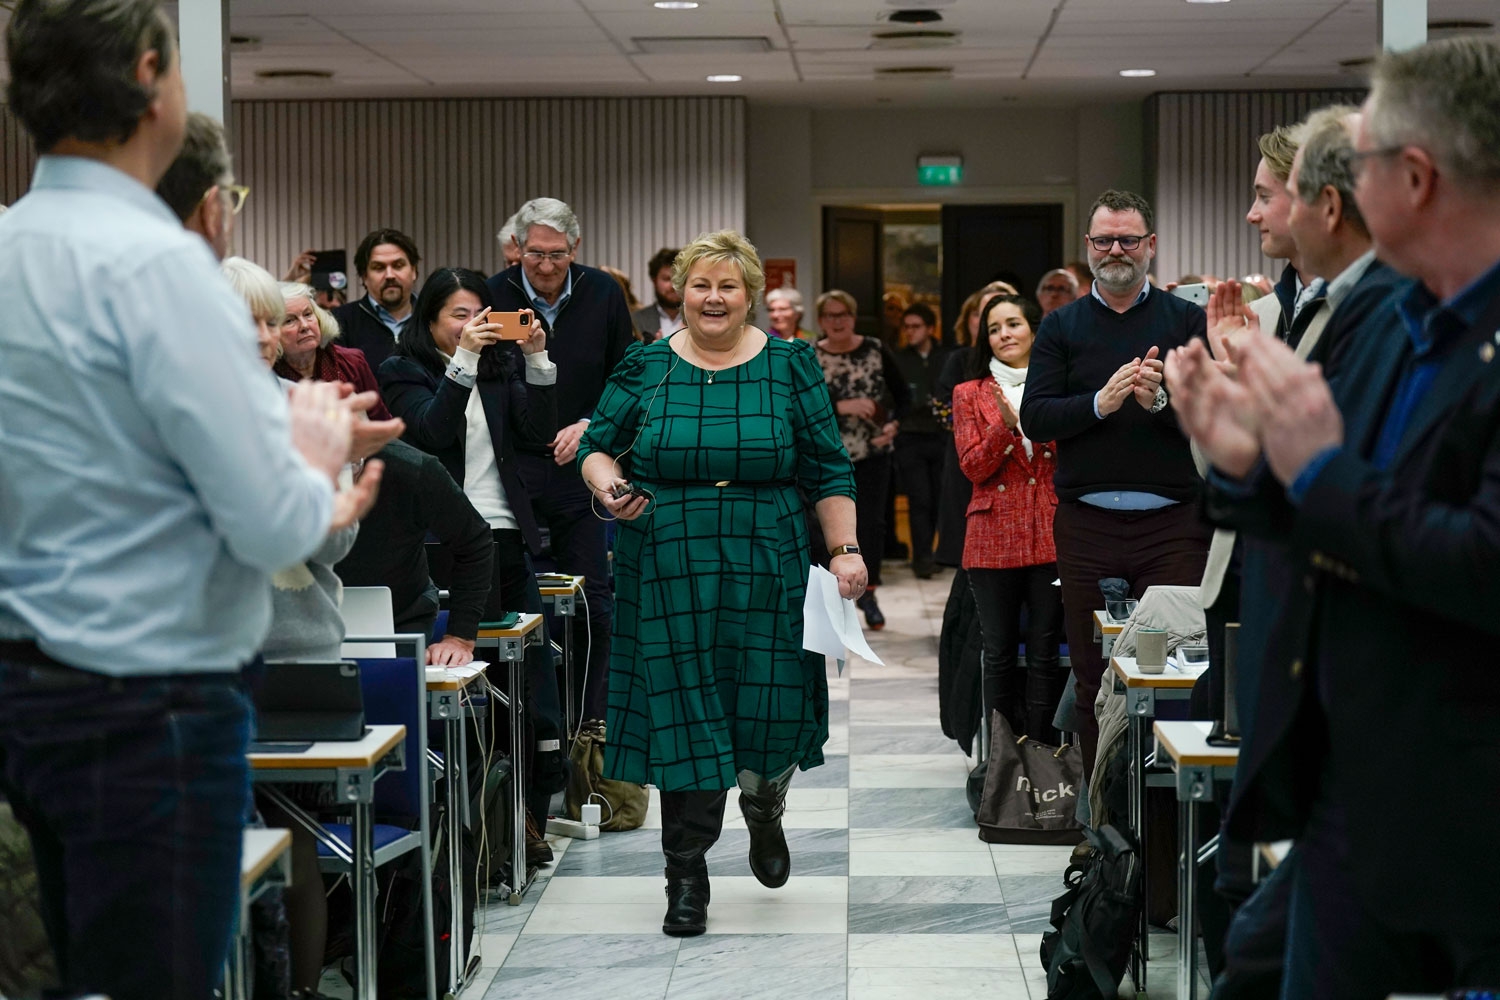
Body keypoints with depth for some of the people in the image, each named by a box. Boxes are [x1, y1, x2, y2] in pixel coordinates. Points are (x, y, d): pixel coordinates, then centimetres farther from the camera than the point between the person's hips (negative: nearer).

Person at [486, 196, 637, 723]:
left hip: (580, 466, 2)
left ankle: (591, 722, 15)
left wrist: (590, 425, -7)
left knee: (593, 604, 4)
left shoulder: (603, 294, 2)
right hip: (511, 469, -2)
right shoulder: (493, 296, -3)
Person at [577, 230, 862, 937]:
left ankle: (764, 810, 35)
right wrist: (608, 487, -13)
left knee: (771, 706, 1)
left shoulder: (790, 366, 4)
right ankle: (685, 873, 9)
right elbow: (597, 447, 9)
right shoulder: (645, 368, 5)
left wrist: (846, 550, -3)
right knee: (682, 712, -2)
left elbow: (828, 470, 5)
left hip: (766, 571, 0)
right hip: (669, 574, 0)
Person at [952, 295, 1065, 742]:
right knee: (1000, 654, 4)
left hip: (1050, 536, 0)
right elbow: (973, 467, -2)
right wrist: (1006, 422, -16)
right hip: (994, 537, 0)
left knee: (1045, 654, 2)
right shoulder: (970, 394, 9)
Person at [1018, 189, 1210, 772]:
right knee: (1094, 678, 8)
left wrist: (1160, 401, -22)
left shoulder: (1188, 321, 7)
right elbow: (1034, 418, -1)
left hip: (1172, 523, -2)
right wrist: (1100, 402, -16)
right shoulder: (1061, 327, 11)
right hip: (1086, 523, 2)